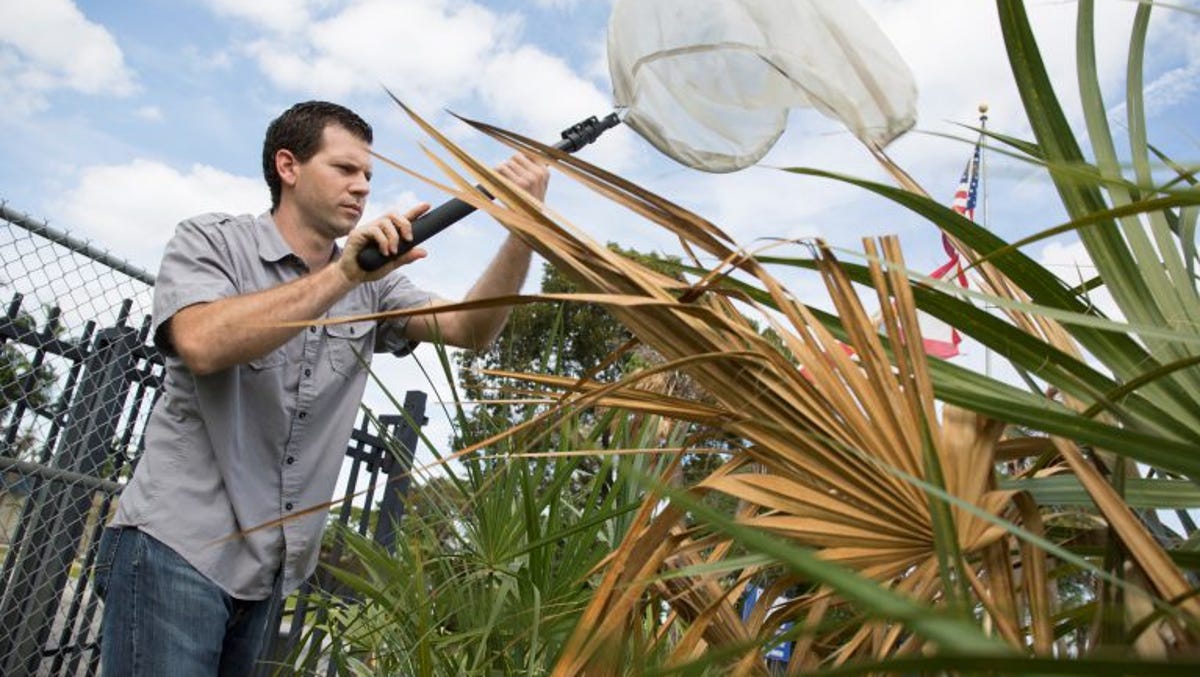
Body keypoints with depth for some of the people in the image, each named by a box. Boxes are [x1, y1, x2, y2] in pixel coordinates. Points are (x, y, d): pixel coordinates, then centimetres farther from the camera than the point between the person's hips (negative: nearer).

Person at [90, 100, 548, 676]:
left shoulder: (370, 286, 10)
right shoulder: (211, 240, -3)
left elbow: (469, 329, -3)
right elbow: (202, 343, -24)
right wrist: (343, 273, -26)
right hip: (176, 543, -5)